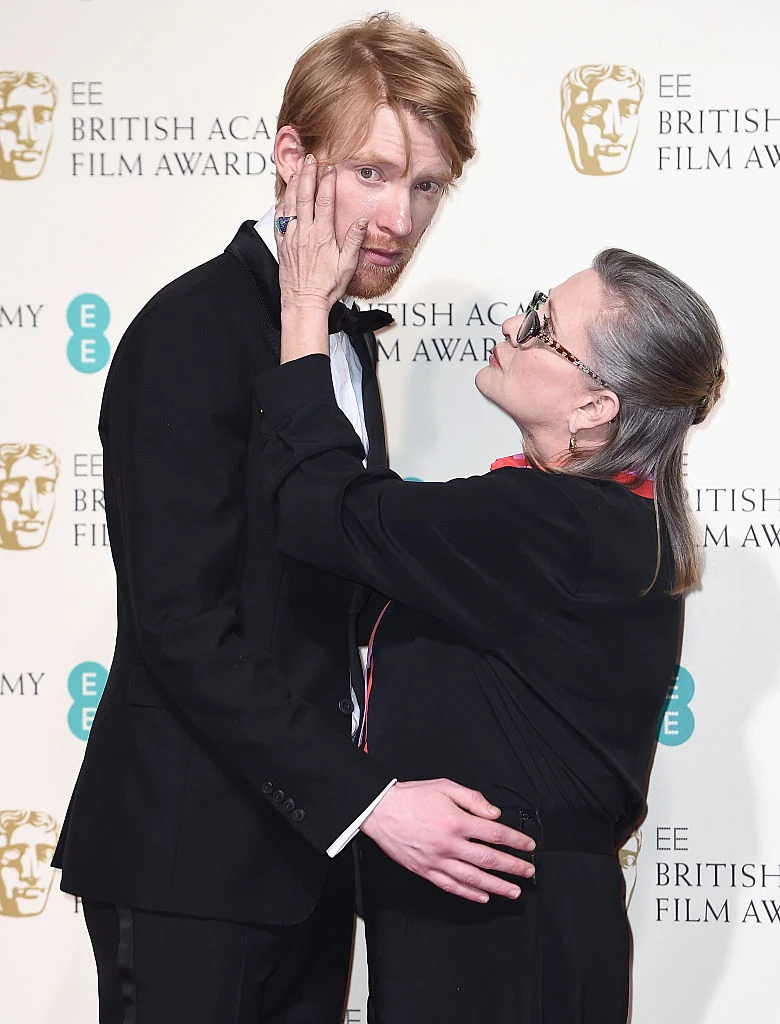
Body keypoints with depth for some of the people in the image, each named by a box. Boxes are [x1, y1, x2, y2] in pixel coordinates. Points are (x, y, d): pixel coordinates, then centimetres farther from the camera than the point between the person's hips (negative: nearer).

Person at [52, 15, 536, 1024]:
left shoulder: (348, 337, 13)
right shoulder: (193, 332, -15)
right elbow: (182, 626, -21)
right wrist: (367, 799, -24)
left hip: (307, 842, 8)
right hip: (190, 863, -8)